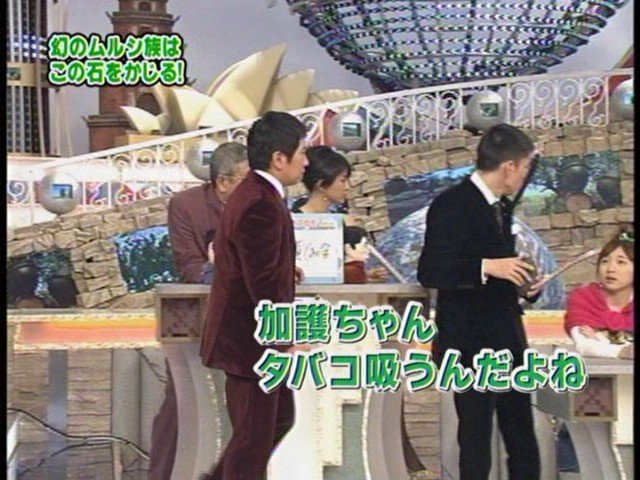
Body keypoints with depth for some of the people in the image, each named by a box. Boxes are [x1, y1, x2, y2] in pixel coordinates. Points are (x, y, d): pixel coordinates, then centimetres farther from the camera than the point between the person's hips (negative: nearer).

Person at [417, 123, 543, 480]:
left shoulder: (501, 207, 13)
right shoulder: (453, 204, -14)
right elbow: (430, 272, -22)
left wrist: (524, 283, 4)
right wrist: (488, 267, -30)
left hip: (508, 342, 8)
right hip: (471, 345, -8)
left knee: (523, 444, 11)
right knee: (476, 442, 0)